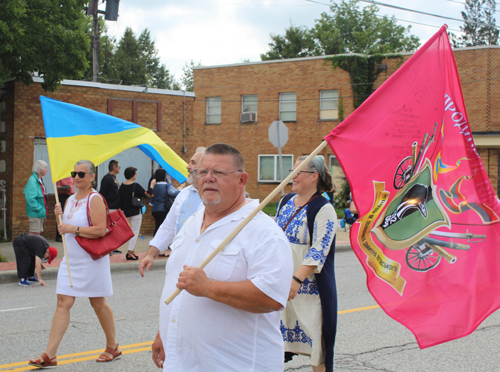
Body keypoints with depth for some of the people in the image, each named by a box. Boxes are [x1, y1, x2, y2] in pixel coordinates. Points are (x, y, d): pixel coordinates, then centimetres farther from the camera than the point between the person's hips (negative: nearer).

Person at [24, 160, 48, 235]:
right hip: (35, 213, -10)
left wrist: (44, 211, 12)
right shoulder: (32, 181, -17)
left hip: (41, 213, 10)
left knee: (38, 234, 13)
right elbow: (30, 198, -23)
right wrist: (39, 208, -19)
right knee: (34, 234, -8)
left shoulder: (39, 180, 14)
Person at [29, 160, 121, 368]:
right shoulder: (71, 200, 12)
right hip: (70, 259, 7)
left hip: (91, 259, -7)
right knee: (63, 303, -1)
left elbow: (100, 230, -23)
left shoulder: (94, 199, -13)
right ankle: (50, 355, -5)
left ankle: (113, 347, 25)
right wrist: (60, 217, 1)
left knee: (98, 303, 7)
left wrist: (74, 229, -23)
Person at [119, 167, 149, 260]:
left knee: (130, 232, 18)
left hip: (126, 212, 7)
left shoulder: (122, 186, 4)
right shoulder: (136, 186, -16)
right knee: (135, 232, -2)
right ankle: (130, 252, -5)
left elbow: (120, 200, 9)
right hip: (136, 212, -7)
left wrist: (122, 210, 18)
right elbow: (147, 195, -11)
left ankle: (132, 250, 18)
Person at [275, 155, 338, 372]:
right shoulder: (286, 201, 11)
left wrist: (297, 279, -27)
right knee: (278, 328, 11)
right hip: (280, 280, 7)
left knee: (313, 334, -2)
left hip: (308, 286, -7)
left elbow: (319, 251, -19)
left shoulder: (323, 209, -12)